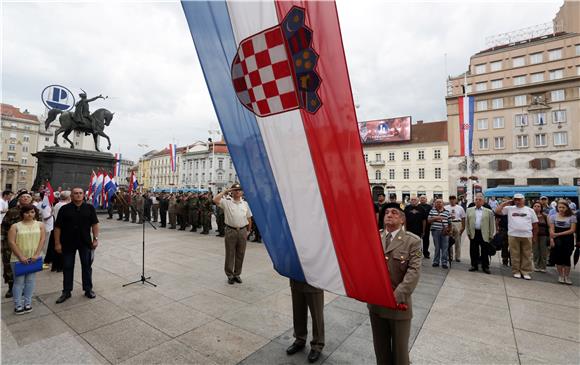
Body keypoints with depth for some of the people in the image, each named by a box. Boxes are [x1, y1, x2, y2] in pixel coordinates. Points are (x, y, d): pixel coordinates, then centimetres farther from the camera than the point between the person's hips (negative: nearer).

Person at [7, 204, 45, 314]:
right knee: (18, 281, 4)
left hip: (33, 258, 1)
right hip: (18, 259, -1)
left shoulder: (40, 225, 2)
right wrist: (21, 257, -13)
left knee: (30, 281, 8)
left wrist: (36, 254, -11)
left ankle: (28, 303, 18)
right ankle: (18, 305, 14)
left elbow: (42, 240, -2)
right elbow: (11, 242, -7)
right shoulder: (15, 226, -2)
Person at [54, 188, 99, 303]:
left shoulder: (89, 208, -1)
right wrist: (57, 243, -7)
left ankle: (88, 289, 23)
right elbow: (57, 227, -3)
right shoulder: (65, 209, -4)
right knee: (67, 267, 10)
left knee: (87, 266, 10)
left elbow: (94, 224, 1)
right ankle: (66, 291, 24)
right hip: (68, 243, 0)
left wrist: (95, 239, -4)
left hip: (85, 243, 1)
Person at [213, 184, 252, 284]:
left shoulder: (245, 204, 8)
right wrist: (225, 191, -9)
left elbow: (249, 218, 11)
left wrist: (248, 231, 10)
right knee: (230, 253, 6)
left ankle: (237, 274, 26)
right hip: (230, 231, -2)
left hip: (242, 231, 3)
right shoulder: (227, 202, 0)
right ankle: (229, 275, 20)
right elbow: (215, 200, -17)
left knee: (240, 254, 11)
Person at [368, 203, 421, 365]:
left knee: (400, 348, 18)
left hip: (399, 305, -3)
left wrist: (398, 295, -26)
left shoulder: (413, 241, -8)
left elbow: (414, 271, -17)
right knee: (380, 347, 21)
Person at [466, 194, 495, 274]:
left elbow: (491, 224, 2)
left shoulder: (488, 211, 3)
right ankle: (474, 265, 20)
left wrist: (491, 235, -1)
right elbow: (467, 222, 8)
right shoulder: (469, 210, 8)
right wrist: (468, 233, 4)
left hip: (484, 234, -1)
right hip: (473, 234, 2)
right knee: (473, 251, 8)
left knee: (485, 252, 6)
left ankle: (485, 267, 18)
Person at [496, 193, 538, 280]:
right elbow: (497, 211, -2)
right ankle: (516, 271, 13)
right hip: (513, 235, -1)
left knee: (526, 255, 6)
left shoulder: (530, 210, 8)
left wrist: (534, 234, 10)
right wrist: (505, 203, -2)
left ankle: (526, 272, 15)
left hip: (527, 236, 1)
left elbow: (535, 223, 12)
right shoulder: (509, 208, 5)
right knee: (515, 255, 5)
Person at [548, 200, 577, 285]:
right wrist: (551, 239, -10)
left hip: (568, 240, -1)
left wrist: (559, 234, -16)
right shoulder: (553, 217, 5)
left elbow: (572, 230, -6)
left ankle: (567, 276, 14)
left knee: (566, 257, 0)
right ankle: (560, 276, 14)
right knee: (558, 257, 1)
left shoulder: (572, 217, 0)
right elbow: (552, 230, 1)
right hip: (557, 240, 1)